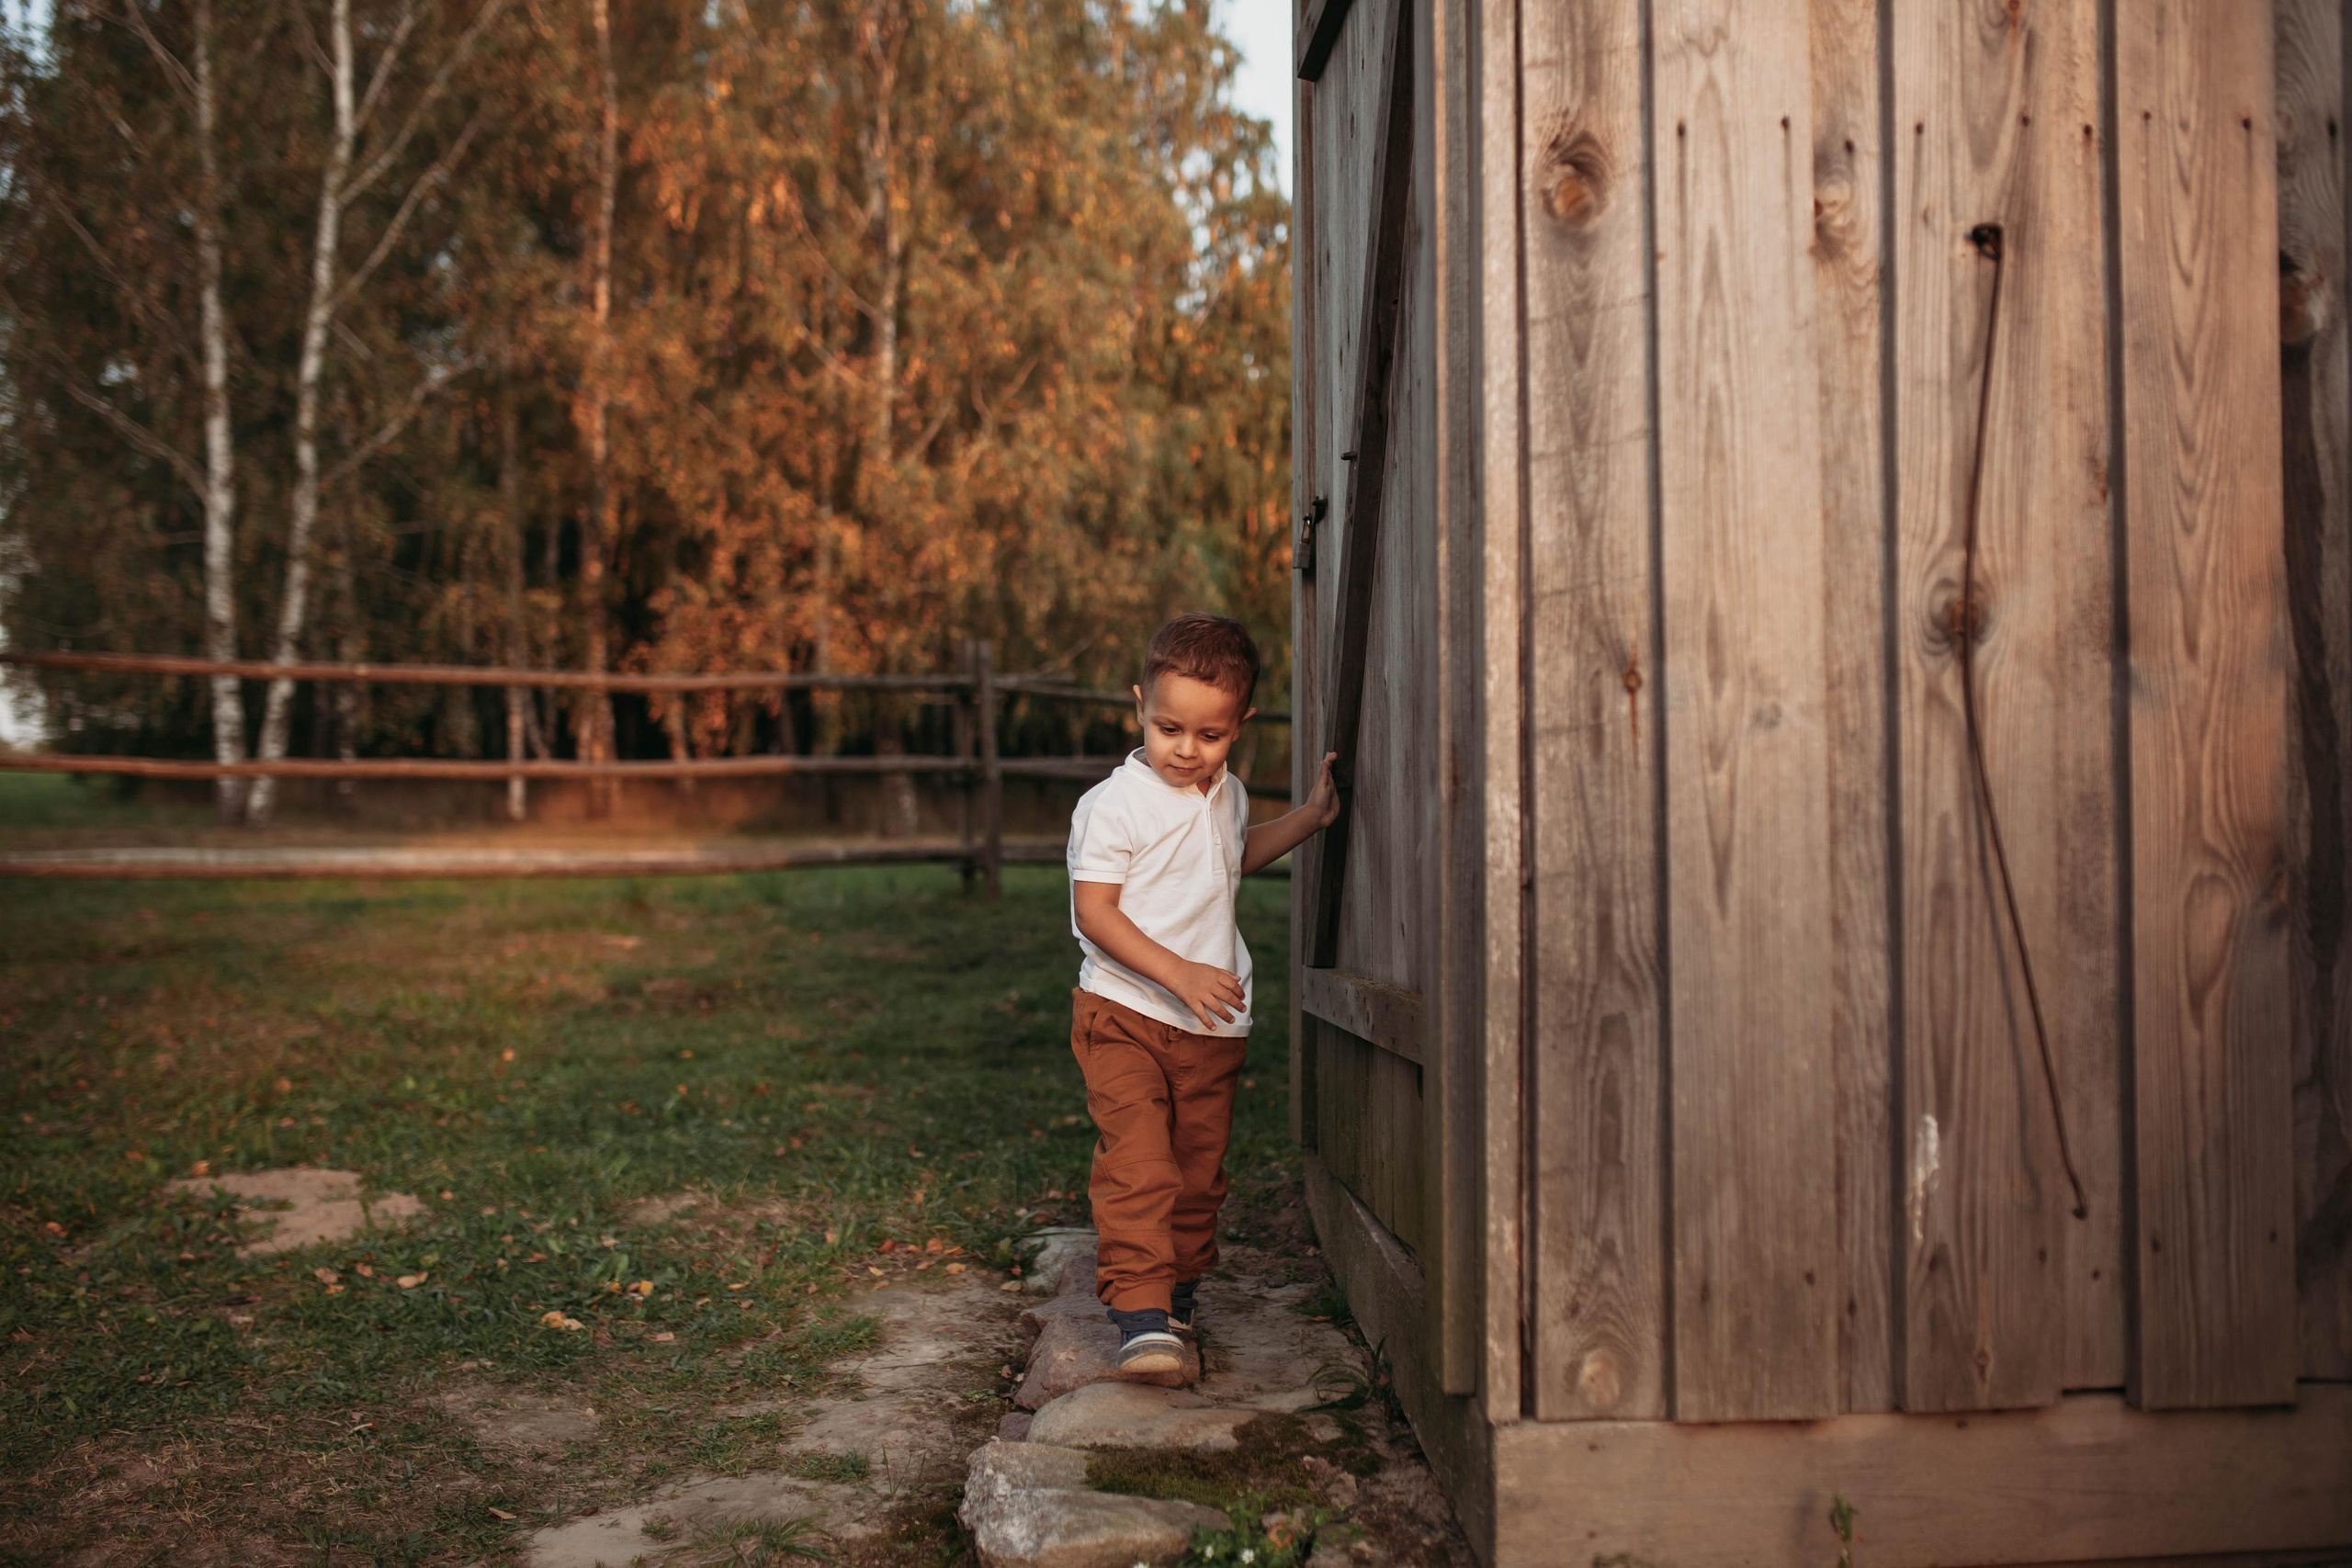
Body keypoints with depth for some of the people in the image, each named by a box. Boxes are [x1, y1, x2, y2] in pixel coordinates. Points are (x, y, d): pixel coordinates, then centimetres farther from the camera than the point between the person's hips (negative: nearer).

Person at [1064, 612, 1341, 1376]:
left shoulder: (1228, 795, 9)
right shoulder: (1114, 804, -14)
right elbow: (1094, 913, -18)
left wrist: (1312, 815, 23)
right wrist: (1178, 974, -25)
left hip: (1212, 1025, 6)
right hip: (1125, 1015, -6)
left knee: (1199, 1166, 12)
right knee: (1136, 1162, -18)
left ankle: (1177, 1291, 30)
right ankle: (1140, 1312, -16)